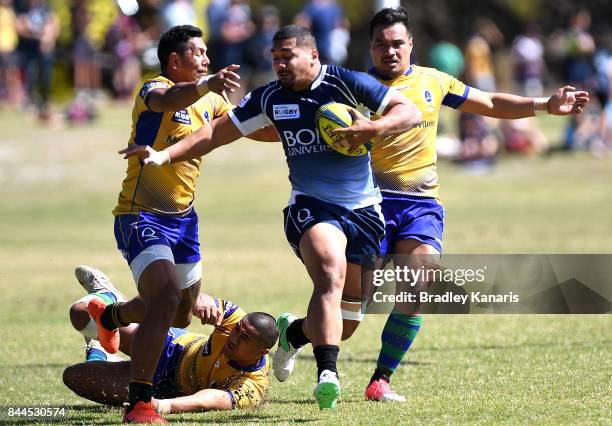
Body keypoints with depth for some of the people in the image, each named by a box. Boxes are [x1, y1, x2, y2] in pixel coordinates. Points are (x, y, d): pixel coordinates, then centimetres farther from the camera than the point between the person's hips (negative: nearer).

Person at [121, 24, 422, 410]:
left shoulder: (347, 83, -6)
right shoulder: (270, 98, 2)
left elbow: (411, 112, -8)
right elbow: (218, 132, 9)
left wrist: (373, 129, -27)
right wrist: (166, 154, -1)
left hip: (364, 210, 1)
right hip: (311, 206, -1)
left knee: (346, 316, 6)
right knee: (331, 276, -31)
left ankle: (294, 332, 37)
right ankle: (328, 373, -40)